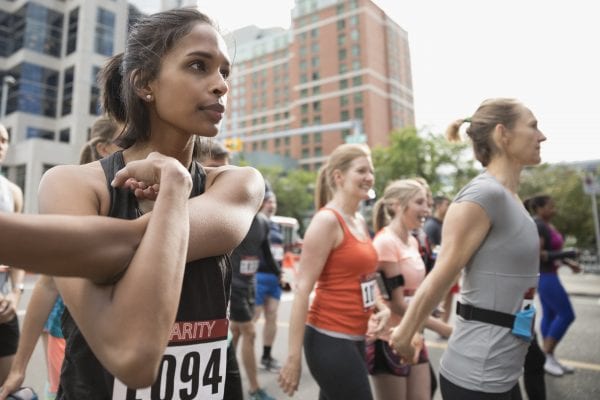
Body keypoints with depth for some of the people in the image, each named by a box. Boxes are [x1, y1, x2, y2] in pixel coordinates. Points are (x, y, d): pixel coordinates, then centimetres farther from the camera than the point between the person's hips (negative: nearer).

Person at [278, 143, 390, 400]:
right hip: (329, 339, -8)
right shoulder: (327, 220, -15)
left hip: (355, 338, 8)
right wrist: (293, 356, -19)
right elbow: (302, 289, -19)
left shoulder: (360, 221, 10)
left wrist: (381, 307, 2)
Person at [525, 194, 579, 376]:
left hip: (546, 274, 10)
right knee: (567, 315, -5)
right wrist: (565, 254, -18)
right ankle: (547, 356, 4)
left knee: (550, 315, 12)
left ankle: (548, 358, 19)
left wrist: (569, 263, 10)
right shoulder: (538, 226, -20)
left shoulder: (547, 225, 13)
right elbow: (536, 254, -26)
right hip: (543, 276, -10)